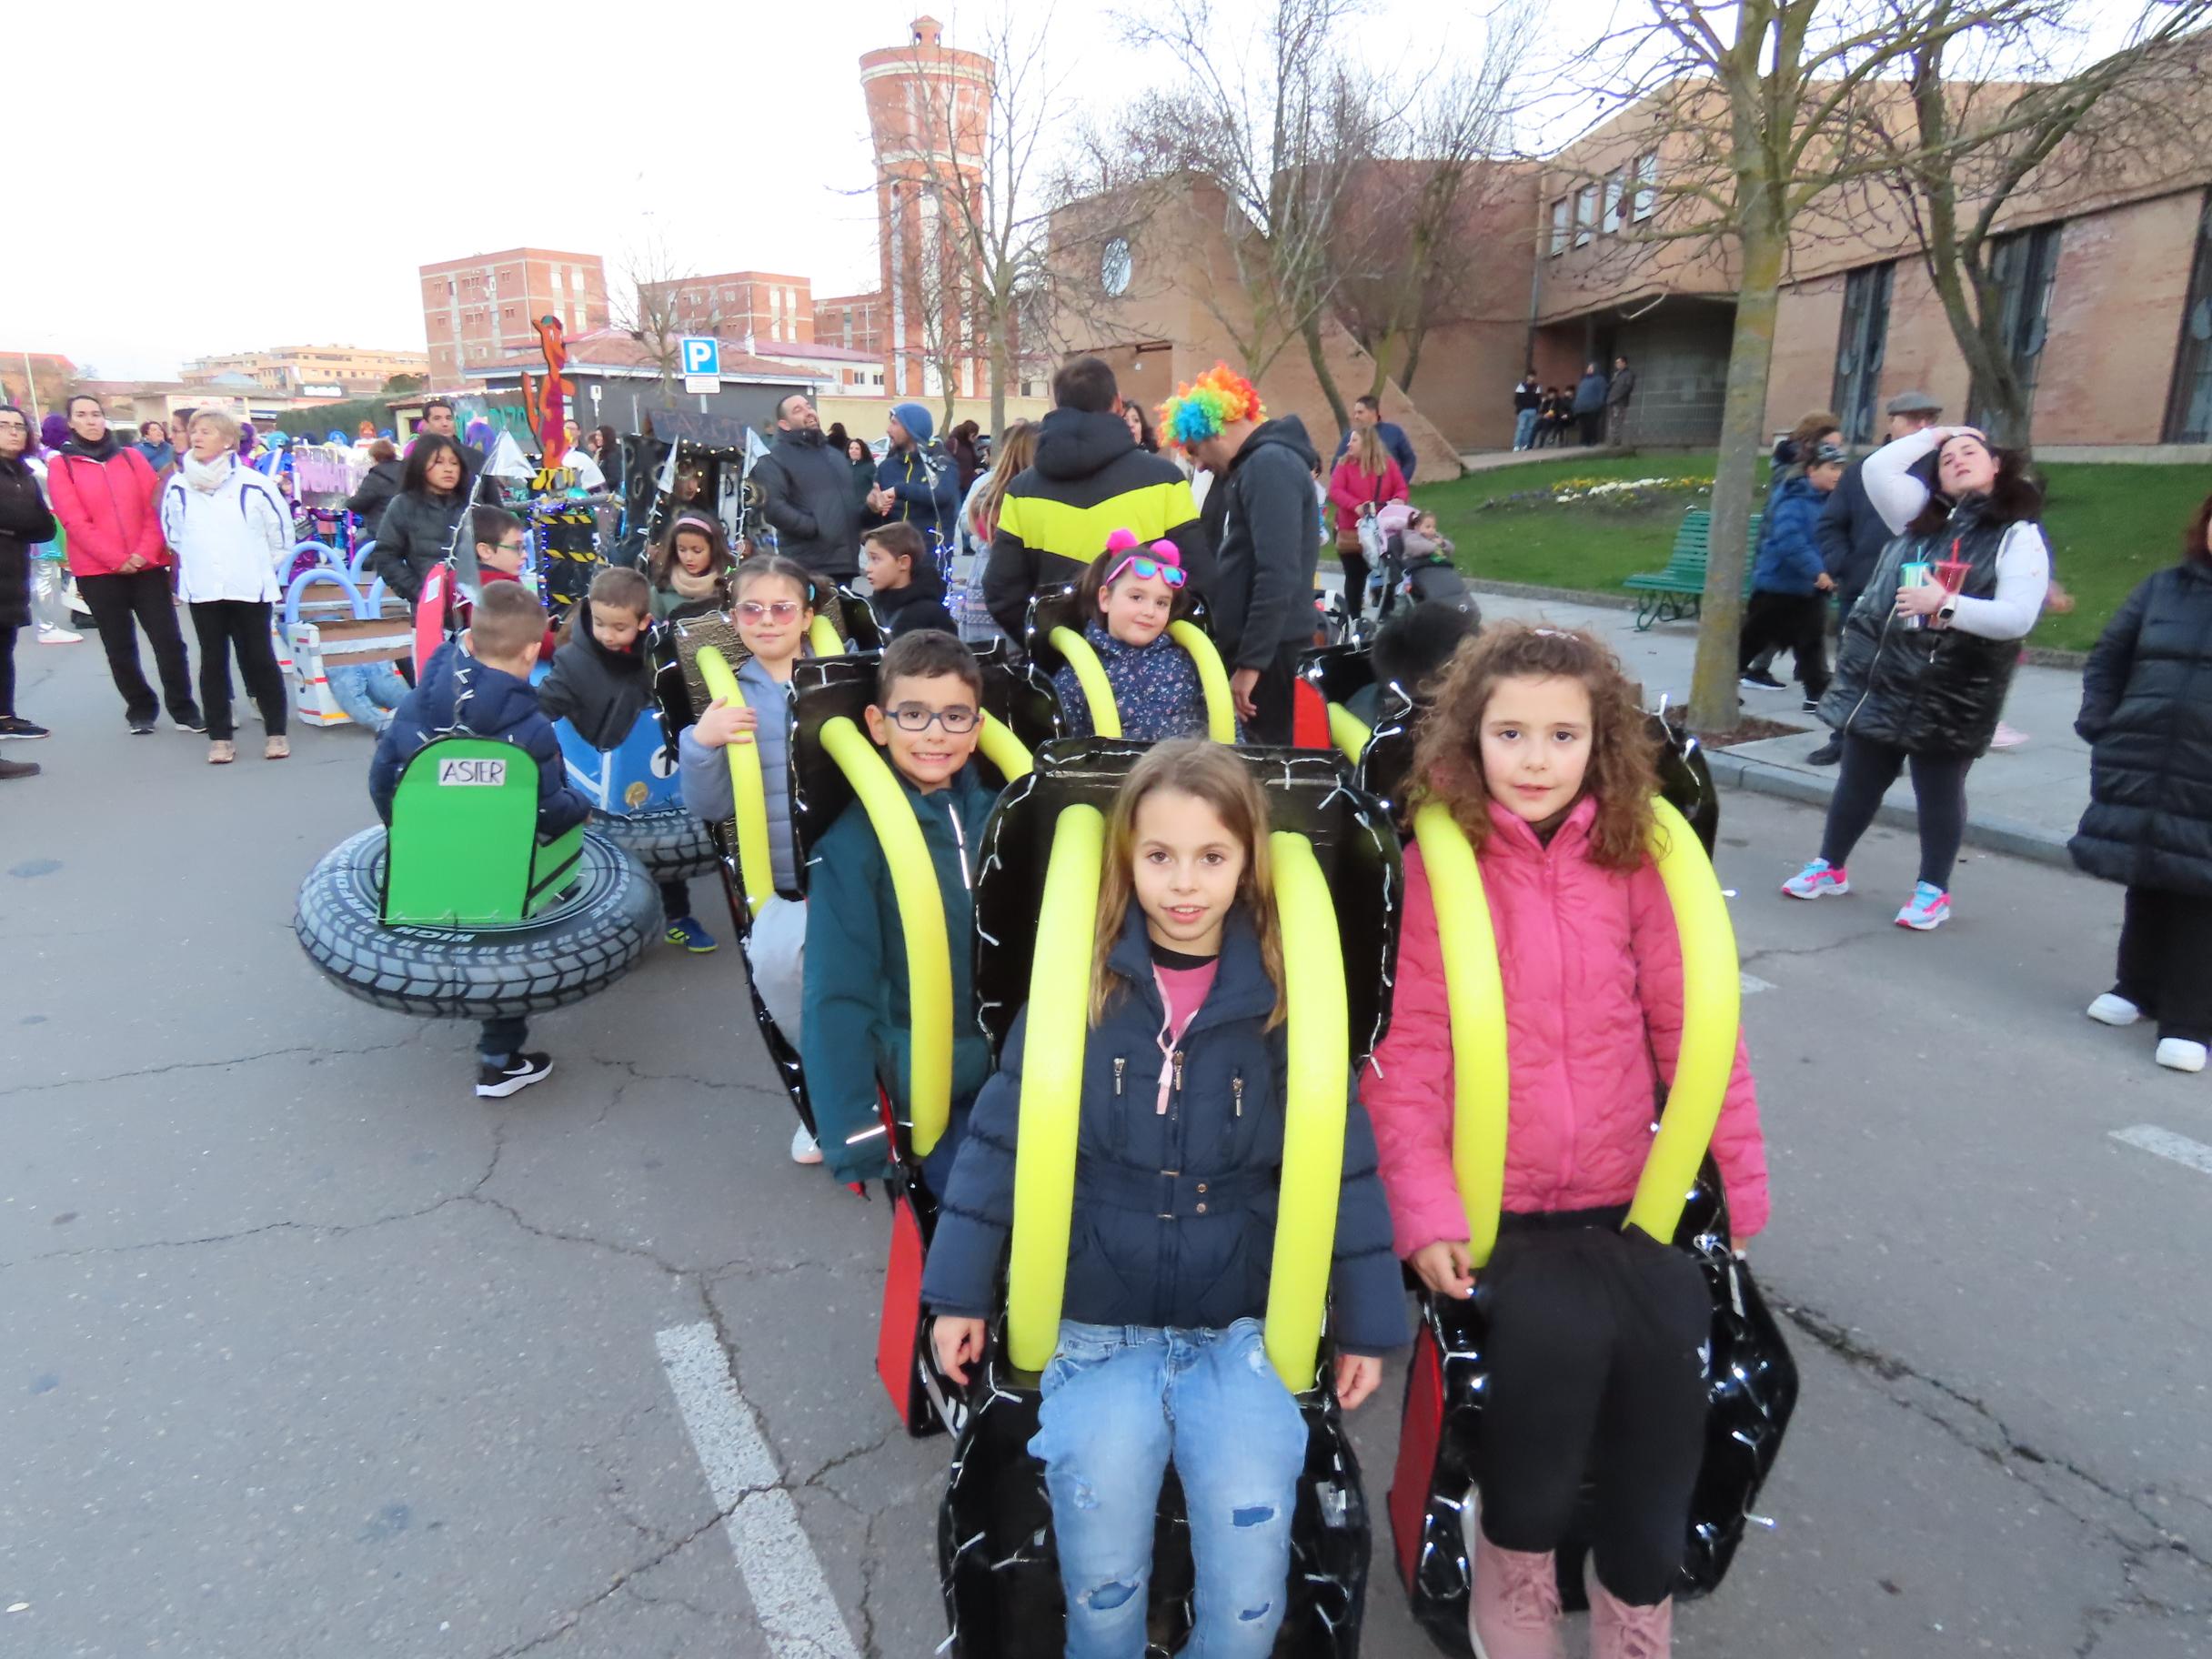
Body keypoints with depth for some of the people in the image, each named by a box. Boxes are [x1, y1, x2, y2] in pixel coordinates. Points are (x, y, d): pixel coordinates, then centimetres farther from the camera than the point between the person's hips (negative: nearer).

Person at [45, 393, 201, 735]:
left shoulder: (132, 457, 10)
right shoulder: (60, 465, 4)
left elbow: (154, 508, 2)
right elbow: (75, 521, -5)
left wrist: (146, 552, -11)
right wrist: (117, 559, -13)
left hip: (147, 565, 1)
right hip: (97, 571, -1)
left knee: (169, 641, -4)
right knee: (120, 648, 6)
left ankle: (184, 709, 4)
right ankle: (141, 710, 18)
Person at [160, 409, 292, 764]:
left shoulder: (252, 484, -7)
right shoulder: (177, 487, 2)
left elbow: (281, 532, 2)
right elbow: (172, 533, 18)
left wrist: (260, 569, 6)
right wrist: (199, 565, 15)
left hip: (250, 589, -3)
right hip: (201, 591, 3)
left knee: (259, 659, 3)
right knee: (213, 662, 7)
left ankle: (276, 731, 12)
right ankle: (220, 736, 13)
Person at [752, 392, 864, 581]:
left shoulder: (834, 454, 24)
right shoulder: (775, 460, -2)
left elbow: (853, 497, 33)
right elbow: (773, 507, -15)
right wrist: (816, 528, -18)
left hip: (844, 561, 7)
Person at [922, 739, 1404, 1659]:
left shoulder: (1288, 999, -3)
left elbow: (1342, 1165, 3)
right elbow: (1000, 1139, 1)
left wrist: (1366, 1322, 6)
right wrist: (959, 1290, 3)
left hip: (1240, 1331, 0)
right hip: (1096, 1327, 0)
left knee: (1251, 1539, -12)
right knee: (1100, 1507, -13)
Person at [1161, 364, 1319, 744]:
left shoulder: (1269, 464, -14)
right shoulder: (1251, 465, 17)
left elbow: (1278, 574, -23)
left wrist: (1250, 662, -23)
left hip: (1270, 650, -10)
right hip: (1254, 644, 10)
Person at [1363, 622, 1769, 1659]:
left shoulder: (1631, 861, 4)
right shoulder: (1435, 864, -5)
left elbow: (1693, 1026, 8)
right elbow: (1406, 1047, -7)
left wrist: (1742, 1182, 6)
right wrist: (1426, 1210, -12)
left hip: (1624, 1200, 3)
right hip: (1491, 1208, -3)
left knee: (1667, 1345, -13)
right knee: (1558, 1336, -20)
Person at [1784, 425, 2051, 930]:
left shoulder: (2019, 535, -5)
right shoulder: (1921, 514, 11)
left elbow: (2017, 618, -15)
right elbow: (1877, 468, -1)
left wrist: (1945, 603, -24)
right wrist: (1934, 434, 6)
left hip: (1953, 691, -4)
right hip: (1881, 675, 4)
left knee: (1939, 788, 7)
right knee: (1860, 777, 12)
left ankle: (1933, 889, 19)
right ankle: (1830, 867, 25)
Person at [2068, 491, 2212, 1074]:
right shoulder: (2162, 589, 8)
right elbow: (2108, 659, 15)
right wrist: (2100, 726, 4)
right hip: (2140, 771, 3)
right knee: (2145, 885, 15)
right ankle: (2137, 987, 32)